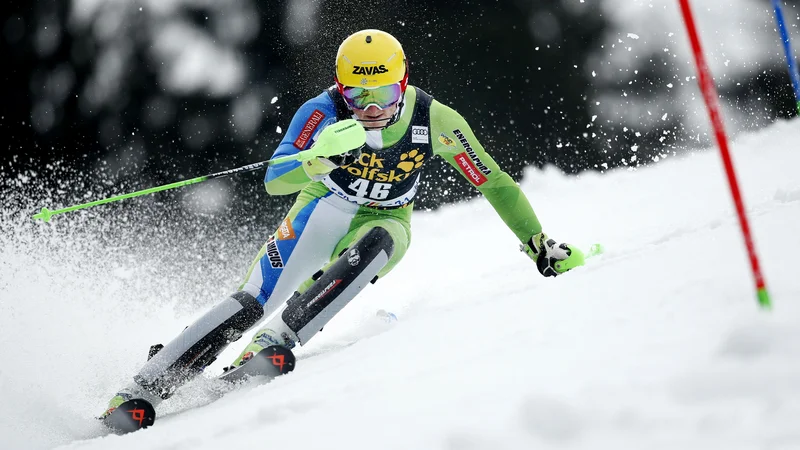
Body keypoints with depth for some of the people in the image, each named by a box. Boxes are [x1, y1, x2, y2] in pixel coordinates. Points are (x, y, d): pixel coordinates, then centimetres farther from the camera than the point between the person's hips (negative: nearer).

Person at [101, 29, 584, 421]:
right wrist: (318, 159, -51)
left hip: (384, 223, 1)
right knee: (251, 303, -19)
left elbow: (495, 183, -10)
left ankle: (276, 340, -38)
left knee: (377, 242, -37)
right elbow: (273, 180, -31)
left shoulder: (434, 120, -21)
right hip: (324, 210, -1)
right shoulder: (323, 112, -23)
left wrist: (540, 243, -10)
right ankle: (146, 387, -16)